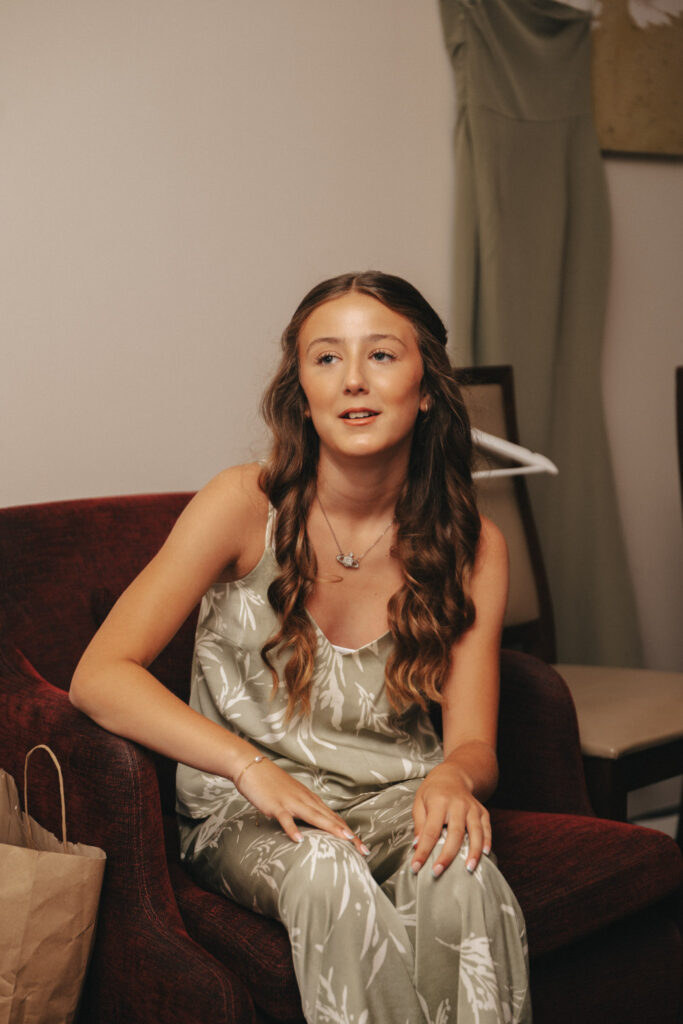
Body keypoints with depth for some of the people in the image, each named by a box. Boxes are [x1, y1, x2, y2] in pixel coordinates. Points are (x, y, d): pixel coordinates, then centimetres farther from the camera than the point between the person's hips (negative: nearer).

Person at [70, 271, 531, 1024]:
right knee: (327, 871, -36)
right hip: (246, 814, -2)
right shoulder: (245, 505, -11)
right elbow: (99, 676, -15)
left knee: (459, 877, -33)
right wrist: (251, 766, -29)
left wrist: (454, 778, -29)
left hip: (398, 798, 2)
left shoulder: (470, 546, -2)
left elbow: (473, 742, -2)